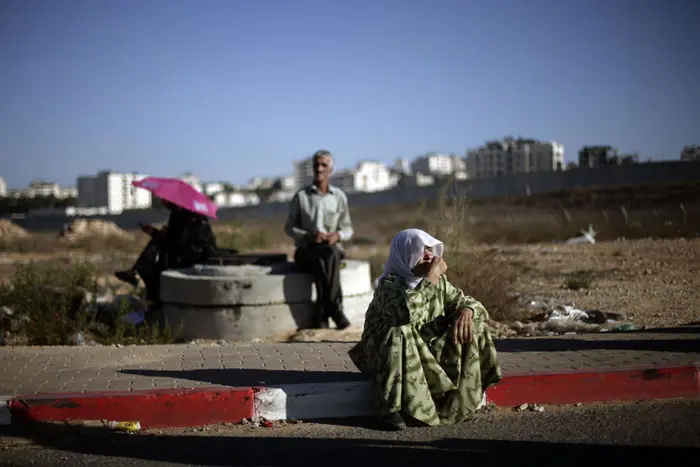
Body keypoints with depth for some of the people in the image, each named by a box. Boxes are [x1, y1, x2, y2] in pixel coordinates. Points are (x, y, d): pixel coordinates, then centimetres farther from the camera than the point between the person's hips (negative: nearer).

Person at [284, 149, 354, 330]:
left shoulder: (339, 197, 11)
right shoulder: (301, 196, 4)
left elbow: (348, 229, 15)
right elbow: (289, 227, 6)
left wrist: (338, 235, -9)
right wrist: (308, 236, -13)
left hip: (332, 249, 2)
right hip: (306, 251, -1)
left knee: (331, 254, -36)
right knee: (320, 258, -37)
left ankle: (322, 312, -35)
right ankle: (335, 308, -35)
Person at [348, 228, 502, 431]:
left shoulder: (439, 282, 1)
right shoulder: (390, 283, -20)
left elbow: (467, 302, 5)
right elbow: (405, 313, -40)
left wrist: (466, 311, -20)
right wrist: (429, 279, -32)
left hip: (430, 352, 6)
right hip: (387, 354, -6)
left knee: (472, 325, -5)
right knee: (399, 333, -38)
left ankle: (464, 396, 6)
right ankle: (392, 409, -35)